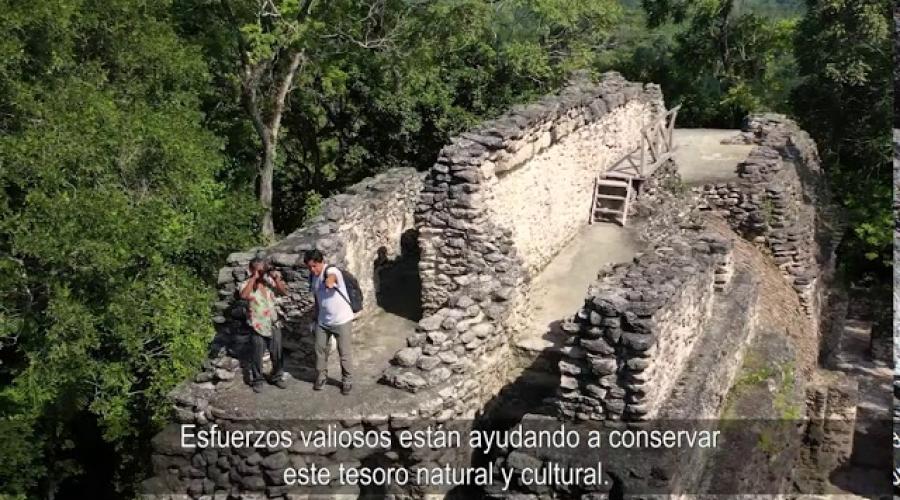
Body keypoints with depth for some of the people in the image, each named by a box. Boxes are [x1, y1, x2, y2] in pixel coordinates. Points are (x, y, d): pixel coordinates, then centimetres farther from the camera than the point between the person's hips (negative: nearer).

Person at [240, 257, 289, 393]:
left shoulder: (269, 281, 1)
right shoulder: (247, 284, -11)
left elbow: (284, 292, -3)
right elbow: (244, 295, -33)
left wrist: (277, 279, -16)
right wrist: (254, 278, -30)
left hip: (274, 324, 4)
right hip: (257, 326, -4)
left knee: (277, 353, 13)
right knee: (257, 355, 7)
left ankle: (277, 377, 30)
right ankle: (257, 380, 24)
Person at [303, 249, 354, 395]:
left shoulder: (332, 270, -22)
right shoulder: (312, 276, 1)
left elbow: (332, 277, -49)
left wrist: (330, 281, -73)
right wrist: (314, 319, 17)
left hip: (342, 320, -6)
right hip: (323, 321, 6)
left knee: (344, 352, 3)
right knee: (320, 349, 12)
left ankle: (347, 381, 20)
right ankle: (321, 377, 31)